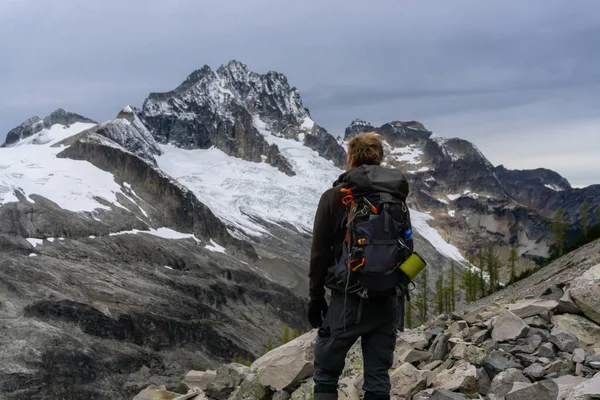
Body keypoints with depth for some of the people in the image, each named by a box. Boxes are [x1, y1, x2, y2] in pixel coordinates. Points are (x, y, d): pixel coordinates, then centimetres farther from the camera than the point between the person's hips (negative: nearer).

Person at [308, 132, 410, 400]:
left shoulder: (334, 197, -6)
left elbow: (320, 253, -5)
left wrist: (316, 297, 5)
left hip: (349, 298, -4)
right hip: (388, 300, 4)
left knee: (326, 372, 8)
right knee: (378, 376, 8)